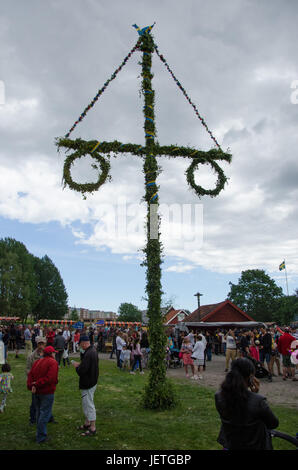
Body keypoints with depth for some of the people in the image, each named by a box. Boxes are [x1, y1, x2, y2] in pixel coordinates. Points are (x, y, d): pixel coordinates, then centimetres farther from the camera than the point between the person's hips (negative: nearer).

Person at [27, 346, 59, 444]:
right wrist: (37, 384, -18)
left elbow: (30, 375, 3)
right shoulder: (53, 362, -12)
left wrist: (31, 386, -7)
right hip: (47, 392, -8)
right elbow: (50, 378, -23)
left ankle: (40, 433, 30)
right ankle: (41, 437, 6)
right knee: (45, 414, 1)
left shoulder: (37, 362, 12)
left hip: (37, 392, 8)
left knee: (39, 412, 19)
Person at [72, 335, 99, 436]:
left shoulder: (88, 354, -27)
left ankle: (93, 428, 10)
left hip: (87, 384, -10)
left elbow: (81, 371, -29)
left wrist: (76, 366, -10)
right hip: (92, 381, 10)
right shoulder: (93, 350, 5)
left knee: (89, 405, 0)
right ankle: (87, 423, 36)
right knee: (86, 403, 23)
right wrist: (80, 364, 6)